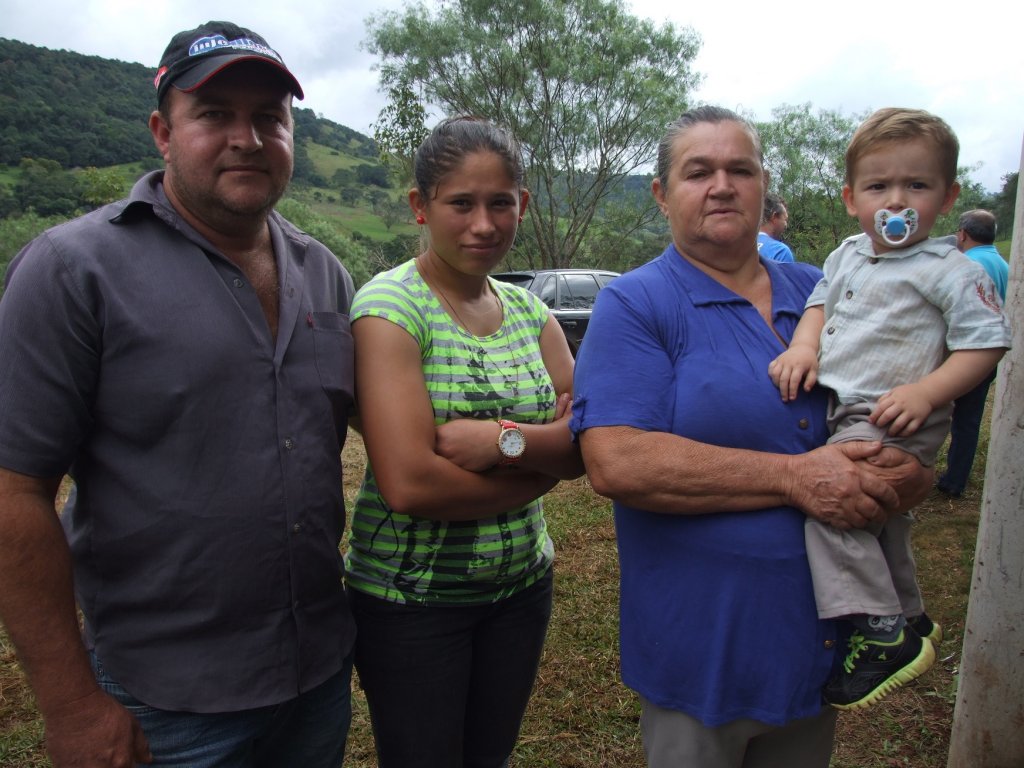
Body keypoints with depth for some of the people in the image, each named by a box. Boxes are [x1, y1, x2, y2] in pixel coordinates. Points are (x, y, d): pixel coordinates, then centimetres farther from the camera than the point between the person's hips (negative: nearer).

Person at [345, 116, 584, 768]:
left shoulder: (531, 313, 3)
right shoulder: (390, 306, -15)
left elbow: (587, 446, -5)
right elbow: (408, 484, -25)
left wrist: (506, 440, -23)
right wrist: (540, 468, -14)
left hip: (522, 585, 6)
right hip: (412, 597, -5)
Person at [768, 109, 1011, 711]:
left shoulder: (952, 272, -8)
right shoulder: (847, 255, 10)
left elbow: (985, 344, -9)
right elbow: (820, 304, 18)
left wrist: (926, 392, -23)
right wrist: (803, 345, -4)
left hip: (895, 424, -8)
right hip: (839, 413, 8)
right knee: (881, 528, 24)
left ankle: (885, 637, -20)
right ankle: (910, 618, 48)